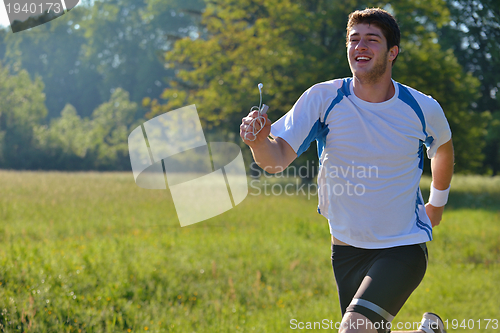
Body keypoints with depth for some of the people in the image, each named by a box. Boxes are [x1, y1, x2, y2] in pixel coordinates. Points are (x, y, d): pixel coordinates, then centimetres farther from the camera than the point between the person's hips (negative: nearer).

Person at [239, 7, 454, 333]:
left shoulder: (424, 109, -8)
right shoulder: (322, 98, -10)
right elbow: (278, 159, -20)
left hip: (403, 248, -3)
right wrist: (260, 141, -42)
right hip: (347, 248, 3)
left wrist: (438, 201, 27)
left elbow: (443, 146, 16)